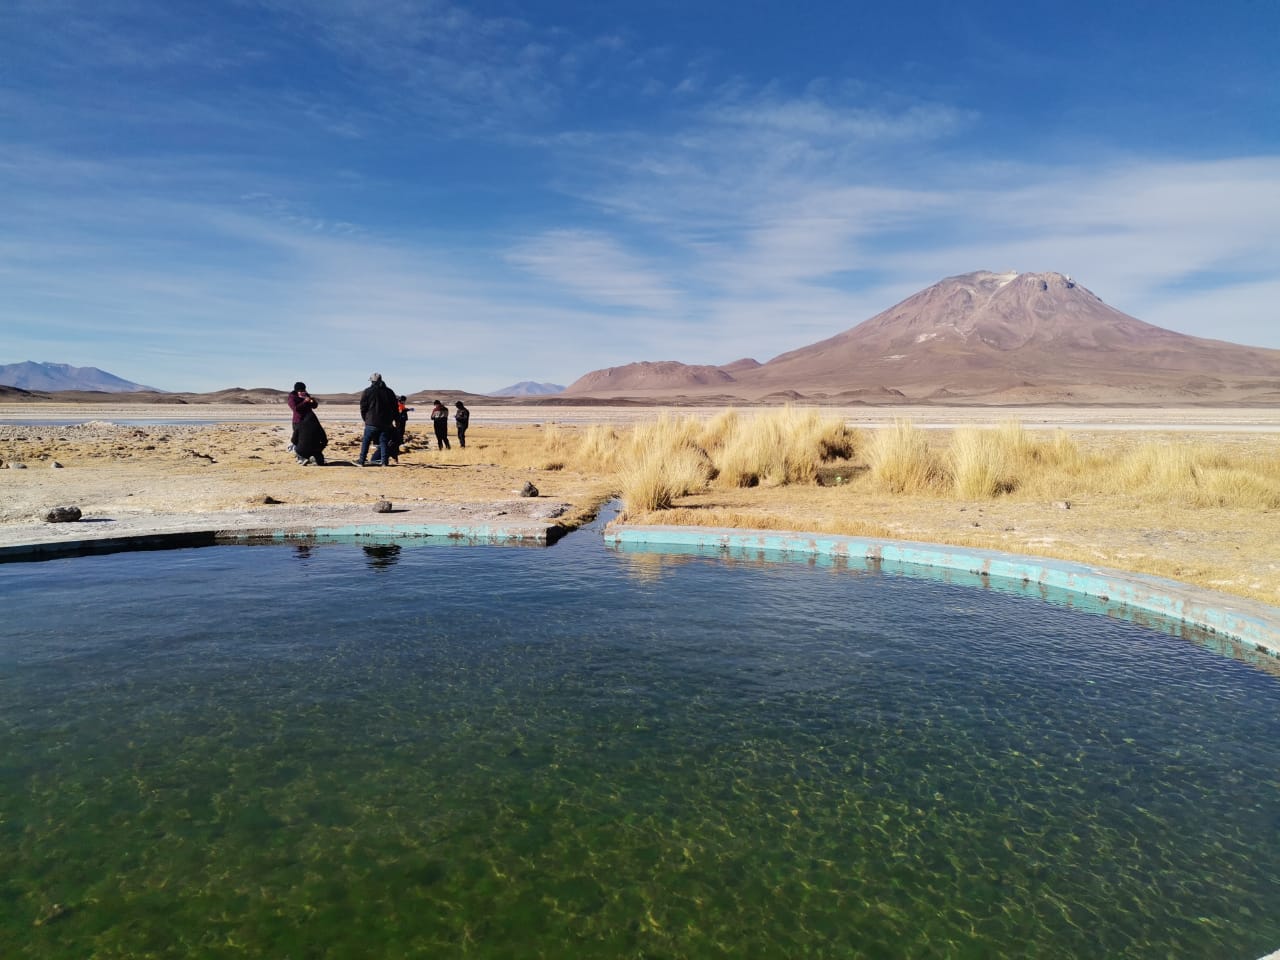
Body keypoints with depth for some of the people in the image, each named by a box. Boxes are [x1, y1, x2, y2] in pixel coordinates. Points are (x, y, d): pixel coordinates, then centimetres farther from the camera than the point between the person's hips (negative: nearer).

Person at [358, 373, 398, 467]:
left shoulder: (367, 392, -2)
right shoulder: (389, 392, 8)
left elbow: (363, 408, 0)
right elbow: (394, 408, 11)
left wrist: (365, 419, 12)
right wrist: (391, 420, 16)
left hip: (371, 422, -3)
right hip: (386, 423, 3)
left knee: (365, 441, 5)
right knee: (384, 442, 6)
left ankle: (361, 461, 6)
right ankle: (384, 462, 0)